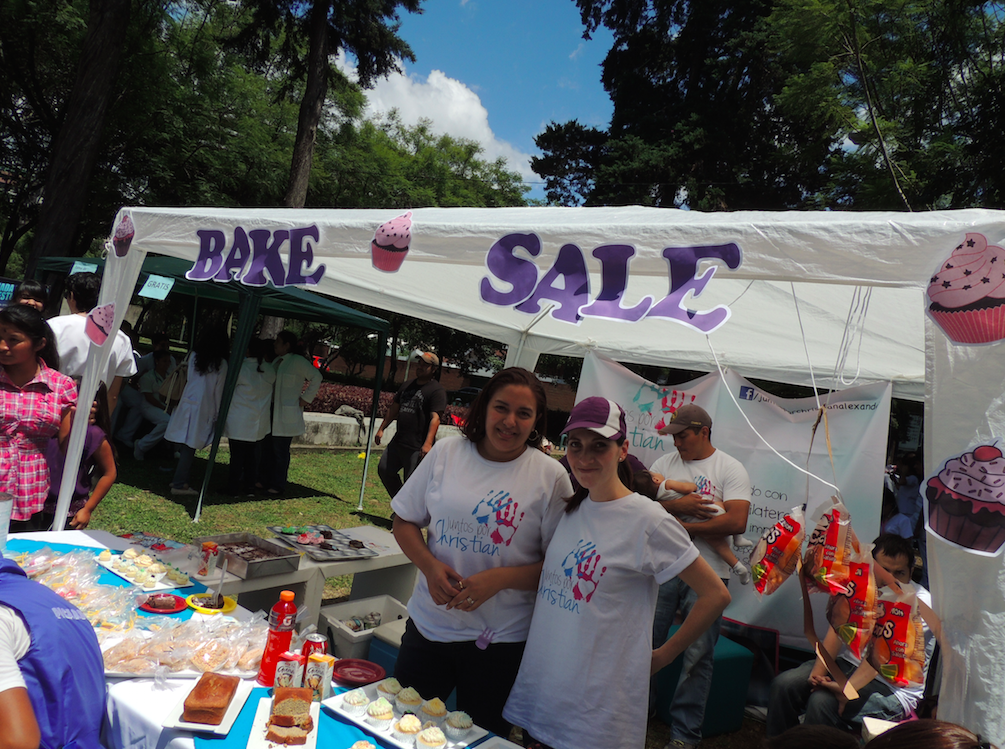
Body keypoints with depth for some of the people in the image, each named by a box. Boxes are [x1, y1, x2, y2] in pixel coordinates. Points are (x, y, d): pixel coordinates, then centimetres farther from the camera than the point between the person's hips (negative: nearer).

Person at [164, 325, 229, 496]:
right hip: (204, 409, -4)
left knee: (186, 446, 11)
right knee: (190, 447, -2)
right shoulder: (221, 363, -4)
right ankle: (179, 483, 1)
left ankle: (178, 479, 18)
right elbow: (219, 391, 0)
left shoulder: (194, 356, 5)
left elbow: (189, 379, 11)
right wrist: (217, 414, 8)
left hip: (187, 404, 4)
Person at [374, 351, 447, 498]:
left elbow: (435, 418, -19)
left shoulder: (437, 390, -10)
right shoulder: (407, 385, 16)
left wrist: (428, 443, -28)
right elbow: (394, 409, 24)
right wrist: (381, 428, 22)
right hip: (398, 440, 8)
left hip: (417, 447, -8)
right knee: (384, 469, 11)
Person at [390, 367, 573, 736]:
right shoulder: (446, 452, -3)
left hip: (500, 640, -2)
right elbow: (405, 521, 5)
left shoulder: (551, 476, -10)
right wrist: (429, 565, -12)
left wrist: (499, 579, -21)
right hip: (428, 624, 2)